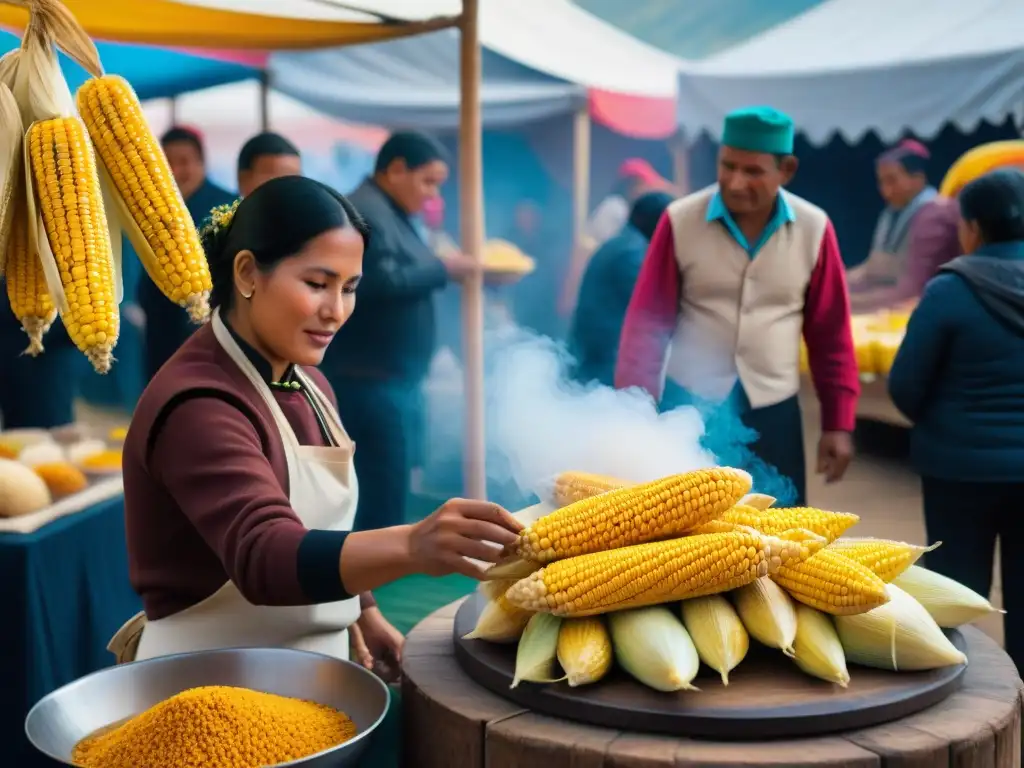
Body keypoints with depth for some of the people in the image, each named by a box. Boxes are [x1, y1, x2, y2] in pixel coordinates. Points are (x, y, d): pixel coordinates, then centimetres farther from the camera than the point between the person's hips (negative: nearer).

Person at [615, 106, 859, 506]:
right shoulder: (680, 221, -7)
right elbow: (646, 324, -3)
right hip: (689, 408, -1)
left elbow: (831, 335, 4)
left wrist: (838, 423, 3)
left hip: (773, 413, 1)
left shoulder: (813, 229, -3)